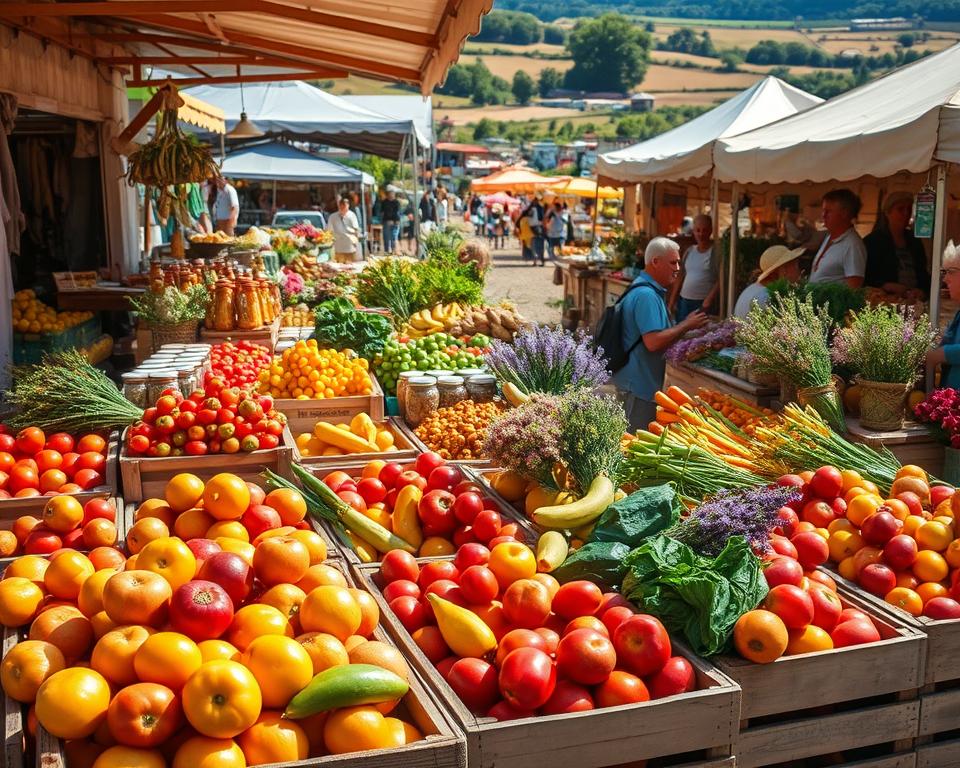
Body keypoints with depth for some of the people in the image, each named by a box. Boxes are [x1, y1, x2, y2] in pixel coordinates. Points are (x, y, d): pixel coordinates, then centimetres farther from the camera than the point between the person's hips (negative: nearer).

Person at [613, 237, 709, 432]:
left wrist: (686, 326, 16)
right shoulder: (647, 295, -21)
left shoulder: (651, 291, 14)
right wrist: (686, 326, -17)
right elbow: (653, 342, -28)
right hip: (639, 385, -11)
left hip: (635, 380, 11)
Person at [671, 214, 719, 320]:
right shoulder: (689, 251, 13)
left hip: (704, 303, -6)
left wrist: (709, 299, -20)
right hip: (684, 301, 6)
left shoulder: (716, 251, -5)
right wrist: (672, 301, 11)